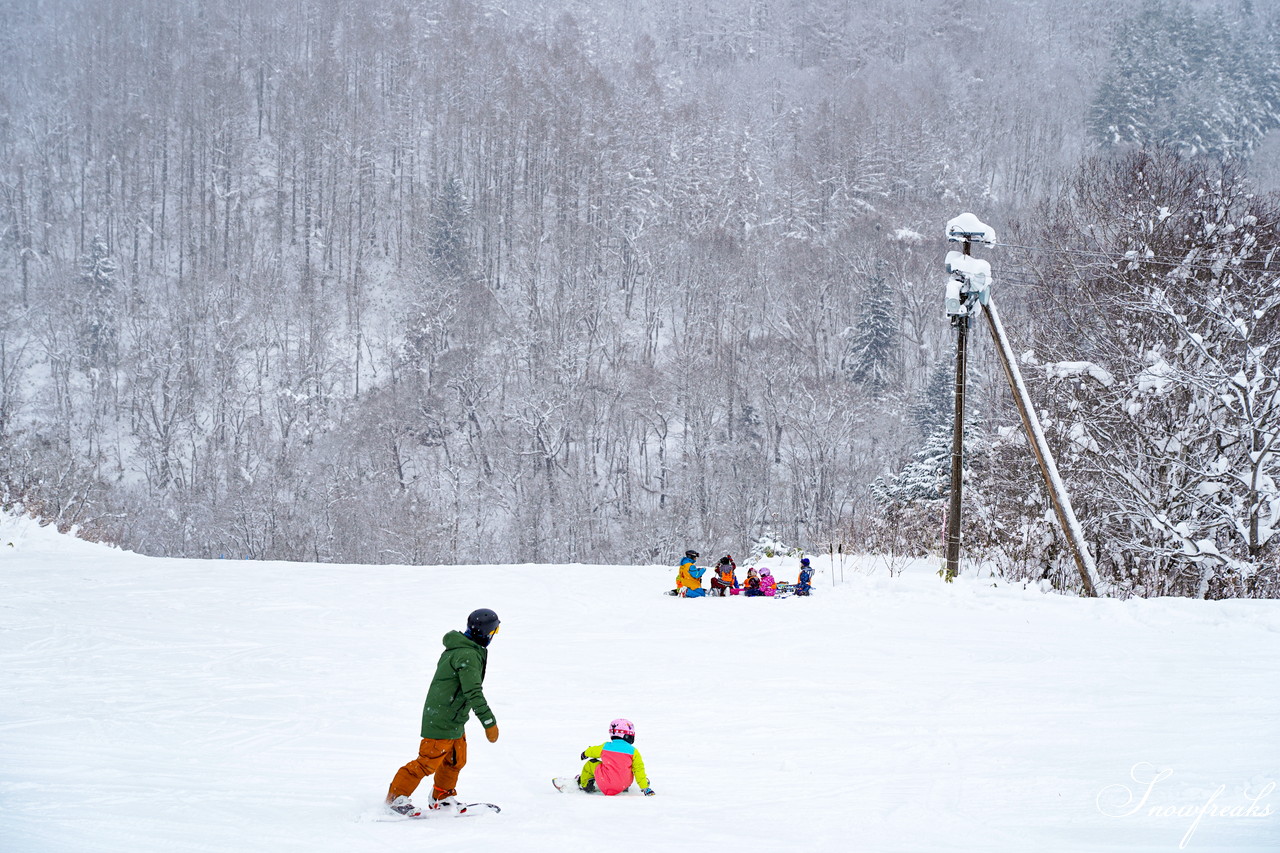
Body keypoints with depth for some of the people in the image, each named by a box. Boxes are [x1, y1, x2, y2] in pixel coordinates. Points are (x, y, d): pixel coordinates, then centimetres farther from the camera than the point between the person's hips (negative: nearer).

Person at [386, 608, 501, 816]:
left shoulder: (456, 649, 8)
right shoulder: (468, 656, -24)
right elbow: (474, 693, -27)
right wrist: (489, 723, -24)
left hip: (454, 721, 10)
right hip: (442, 722, -10)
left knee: (456, 760, 21)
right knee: (428, 762, -5)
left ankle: (441, 798, 36)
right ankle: (396, 797, 2)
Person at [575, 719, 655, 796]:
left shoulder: (605, 747, 2)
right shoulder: (633, 751, -5)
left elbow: (592, 751, 24)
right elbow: (639, 770, -4)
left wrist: (585, 753, 48)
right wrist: (645, 788, 2)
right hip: (622, 787, 0)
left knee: (591, 763, 23)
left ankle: (584, 785, 38)